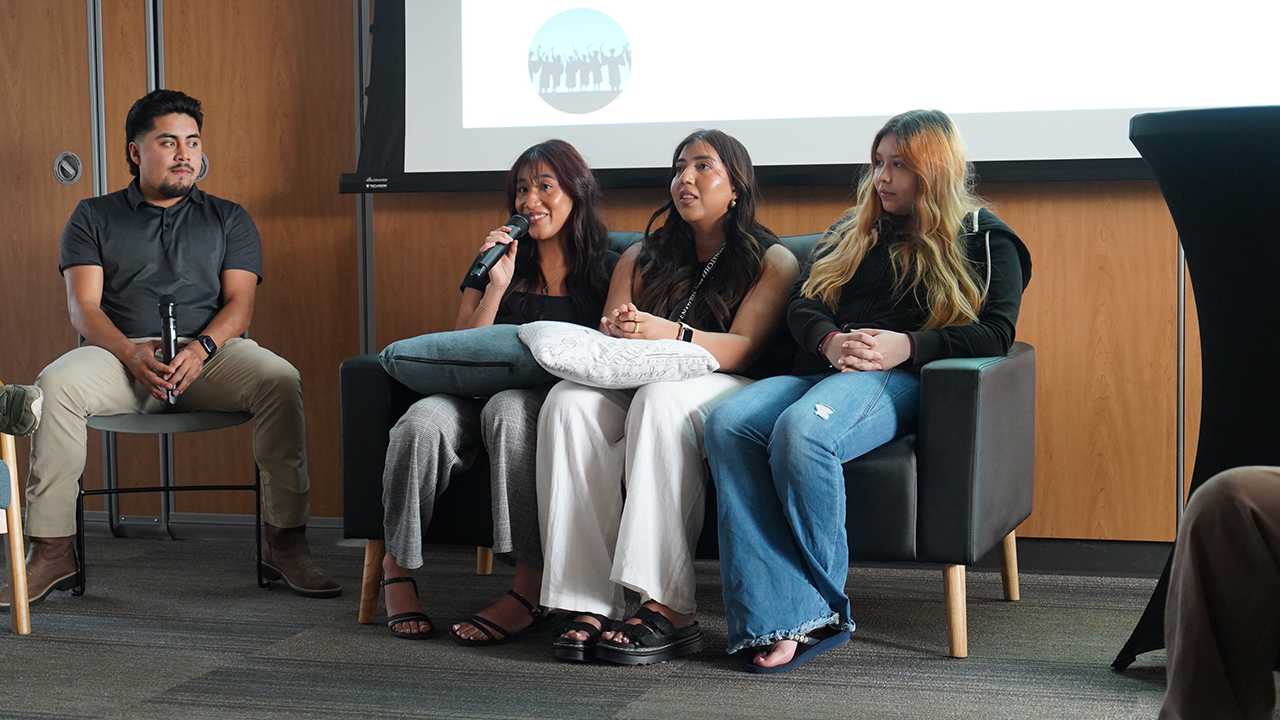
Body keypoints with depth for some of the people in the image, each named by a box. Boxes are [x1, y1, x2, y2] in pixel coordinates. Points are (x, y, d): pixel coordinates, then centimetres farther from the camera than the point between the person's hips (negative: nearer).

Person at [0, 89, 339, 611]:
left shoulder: (229, 219, 19)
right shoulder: (94, 217, 17)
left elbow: (239, 303, 6)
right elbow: (83, 307, 4)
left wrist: (202, 348, -17)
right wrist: (131, 354, -18)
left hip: (211, 354, 0)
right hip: (120, 353, 0)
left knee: (279, 380, -31)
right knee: (55, 385, -32)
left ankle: (286, 540, -26)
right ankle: (52, 552, -26)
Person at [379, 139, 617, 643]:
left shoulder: (607, 270, 12)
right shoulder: (498, 264, 17)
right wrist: (496, 287, -2)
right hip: (478, 396, 2)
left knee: (509, 408, -39)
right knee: (423, 421, -33)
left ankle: (530, 587, -40)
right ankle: (398, 565, -15)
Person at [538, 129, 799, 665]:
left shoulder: (772, 261, 8)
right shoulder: (642, 258, 22)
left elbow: (741, 349, -7)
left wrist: (667, 333, -26)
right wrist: (616, 335, -14)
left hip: (722, 394, -4)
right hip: (635, 390, 4)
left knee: (661, 396, -37)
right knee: (569, 400, -29)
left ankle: (668, 609, -42)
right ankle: (588, 605, -36)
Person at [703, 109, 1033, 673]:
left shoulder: (982, 239, 13)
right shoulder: (856, 232, 30)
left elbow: (996, 332, -1)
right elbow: (803, 302, 21)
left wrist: (907, 346, -15)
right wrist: (829, 340, -3)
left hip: (898, 381, -5)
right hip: (823, 368, 6)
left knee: (801, 430, -38)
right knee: (727, 424, -28)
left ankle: (821, 607, -26)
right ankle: (781, 619, -36)